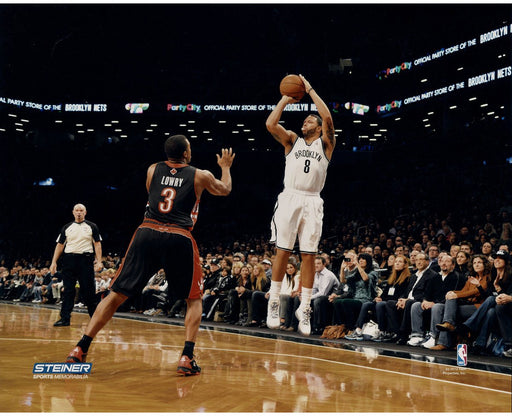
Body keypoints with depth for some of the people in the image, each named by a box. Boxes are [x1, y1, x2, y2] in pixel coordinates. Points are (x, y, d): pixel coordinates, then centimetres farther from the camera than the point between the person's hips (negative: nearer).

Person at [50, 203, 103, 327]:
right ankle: (65, 318, 0)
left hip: (86, 259, -2)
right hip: (69, 259, 2)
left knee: (88, 290, 0)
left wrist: (99, 261, -7)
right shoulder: (67, 227, 13)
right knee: (68, 290, -1)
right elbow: (60, 245, 13)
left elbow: (97, 244, 3)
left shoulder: (92, 226, 7)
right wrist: (54, 262, 5)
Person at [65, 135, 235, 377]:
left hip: (147, 233, 2)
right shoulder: (200, 175, 11)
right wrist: (226, 166, 49)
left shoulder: (153, 170, 16)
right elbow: (225, 190, 31)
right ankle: (187, 358, 0)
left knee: (117, 294, 9)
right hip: (180, 239, -2)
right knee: (194, 299, 15)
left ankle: (80, 350, 6)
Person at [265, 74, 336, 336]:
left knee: (309, 255, 0)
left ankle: (304, 309, 6)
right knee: (282, 251, -2)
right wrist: (285, 99, 6)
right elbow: (270, 124, -1)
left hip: (312, 202, 0)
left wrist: (309, 90, -1)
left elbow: (328, 118, -7)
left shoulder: (325, 143, 11)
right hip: (290, 198, 1)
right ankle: (274, 303, 7)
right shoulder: (292, 140, 15)